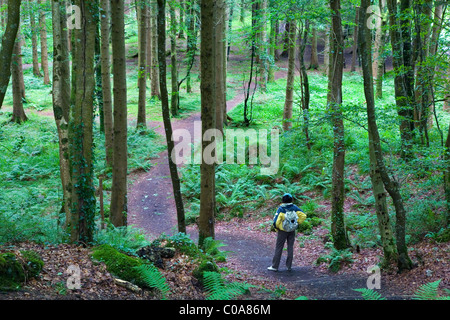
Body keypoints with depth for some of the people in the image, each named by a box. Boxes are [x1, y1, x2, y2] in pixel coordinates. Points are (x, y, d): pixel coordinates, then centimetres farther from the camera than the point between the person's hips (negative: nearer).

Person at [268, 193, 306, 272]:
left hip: (282, 231, -3)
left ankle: (275, 266, 8)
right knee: (290, 247, 12)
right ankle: (289, 266, 14)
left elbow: (276, 221, -22)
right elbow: (303, 215, -5)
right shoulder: (294, 208, -6)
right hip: (292, 231, 3)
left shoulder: (281, 209, -17)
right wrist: (297, 223, 4)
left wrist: (276, 228, -3)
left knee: (278, 248, 5)